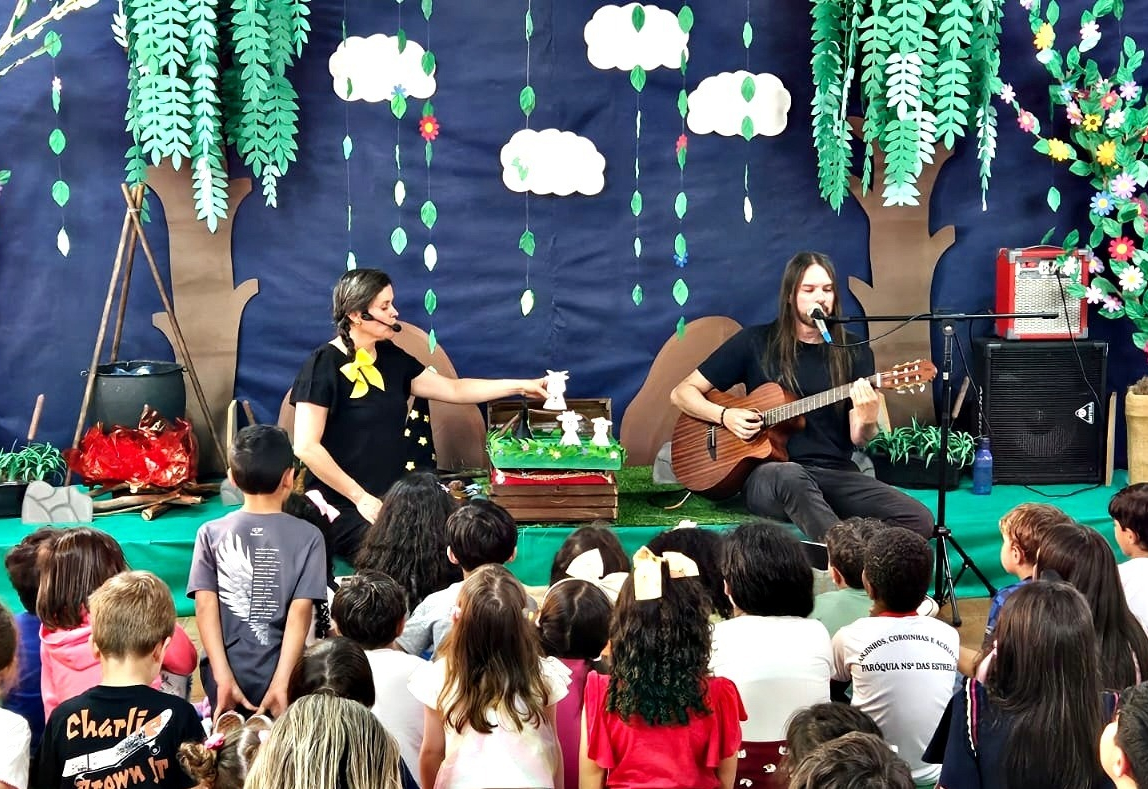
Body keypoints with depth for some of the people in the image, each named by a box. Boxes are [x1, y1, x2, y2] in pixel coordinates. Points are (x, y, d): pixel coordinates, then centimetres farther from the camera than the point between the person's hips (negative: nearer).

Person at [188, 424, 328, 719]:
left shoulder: (211, 533, 0)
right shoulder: (307, 536, -4)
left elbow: (206, 607, -7)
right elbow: (301, 612, -11)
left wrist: (224, 678, -11)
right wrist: (281, 682, -14)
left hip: (226, 676, 1)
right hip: (279, 674, -1)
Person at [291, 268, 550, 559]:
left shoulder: (391, 358, 9)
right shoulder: (324, 364, -13)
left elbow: (454, 389, 16)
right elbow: (307, 447, -17)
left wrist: (521, 386, 12)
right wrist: (360, 497, -16)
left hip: (392, 500, 7)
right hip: (343, 507, -7)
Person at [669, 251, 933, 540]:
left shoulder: (854, 352, 9)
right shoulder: (756, 342, 5)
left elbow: (857, 439, 4)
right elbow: (682, 392, 9)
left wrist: (867, 422, -21)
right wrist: (725, 416, -10)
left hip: (835, 473, 3)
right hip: (770, 475, -3)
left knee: (920, 520, -22)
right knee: (789, 476, -42)